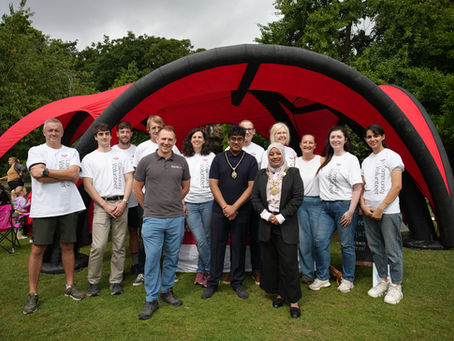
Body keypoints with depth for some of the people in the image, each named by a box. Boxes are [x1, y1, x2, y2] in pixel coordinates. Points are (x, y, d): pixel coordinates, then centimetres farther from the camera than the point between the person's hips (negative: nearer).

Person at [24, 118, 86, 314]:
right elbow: (38, 175, -14)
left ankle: (70, 286, 24)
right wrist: (65, 174, -10)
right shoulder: (36, 151, 4)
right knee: (38, 249, 2)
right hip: (43, 208, -2)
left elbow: (74, 175, -8)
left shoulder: (71, 152, 10)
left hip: (69, 207, 2)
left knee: (67, 246, 10)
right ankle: (32, 294, 15)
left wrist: (47, 171, -11)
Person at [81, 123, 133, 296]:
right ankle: (93, 282, 9)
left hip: (121, 204, 2)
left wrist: (123, 202, -5)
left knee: (119, 246, 4)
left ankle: (116, 281, 15)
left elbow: (129, 180, 8)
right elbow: (88, 185, 2)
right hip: (101, 205, -1)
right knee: (98, 246, -8)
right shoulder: (89, 159, 8)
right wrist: (106, 205, -6)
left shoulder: (121, 156, 12)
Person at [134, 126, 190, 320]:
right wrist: (148, 207, 10)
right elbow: (137, 188, 9)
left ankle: (167, 291, 30)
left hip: (176, 219, 2)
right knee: (152, 258, 0)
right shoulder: (146, 161, 0)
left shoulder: (181, 162, 5)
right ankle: (151, 299, 14)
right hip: (152, 219, -2)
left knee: (172, 257, 12)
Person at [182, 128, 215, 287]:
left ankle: (201, 271, 22)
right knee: (200, 240, -6)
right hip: (190, 203, 0)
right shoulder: (183, 158, 11)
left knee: (206, 238, 5)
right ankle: (211, 271, 10)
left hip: (207, 202, 0)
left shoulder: (211, 156, 7)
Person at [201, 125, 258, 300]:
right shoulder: (219, 159, 5)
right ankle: (212, 282, 18)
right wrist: (225, 206, -10)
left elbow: (251, 187, -4)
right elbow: (213, 184, 0)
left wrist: (234, 207, -11)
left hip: (241, 212, 0)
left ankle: (237, 282, 23)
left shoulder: (250, 160, 2)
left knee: (239, 247, 8)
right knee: (217, 246, 5)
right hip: (219, 210, 1)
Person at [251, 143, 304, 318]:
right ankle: (279, 293, 27)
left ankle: (293, 300, 10)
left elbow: (298, 197, -5)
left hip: (286, 225, -3)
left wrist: (281, 216, -10)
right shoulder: (261, 174, 10)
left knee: (289, 263, -3)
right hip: (266, 224, 4)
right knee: (270, 262, 9)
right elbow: (255, 197, 7)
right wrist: (266, 214, -6)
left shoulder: (293, 173, 1)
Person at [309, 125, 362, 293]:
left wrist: (351, 211, -13)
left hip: (344, 205, -5)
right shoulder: (326, 159, 13)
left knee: (346, 244, 4)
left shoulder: (351, 159, -3)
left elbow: (357, 187, -7)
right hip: (326, 205, 5)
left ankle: (348, 279, 22)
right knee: (320, 241, 1)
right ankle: (323, 278, 16)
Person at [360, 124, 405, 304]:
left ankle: (396, 286, 13)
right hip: (369, 212, 6)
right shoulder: (366, 161, 15)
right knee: (375, 248, 13)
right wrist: (363, 205, -2)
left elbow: (397, 186, -10)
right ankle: (383, 281, 27)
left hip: (388, 212, -6)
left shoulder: (392, 156, -4)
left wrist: (381, 208, -13)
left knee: (392, 250, -1)